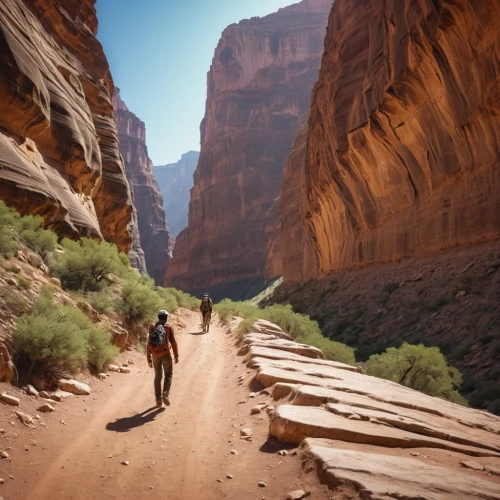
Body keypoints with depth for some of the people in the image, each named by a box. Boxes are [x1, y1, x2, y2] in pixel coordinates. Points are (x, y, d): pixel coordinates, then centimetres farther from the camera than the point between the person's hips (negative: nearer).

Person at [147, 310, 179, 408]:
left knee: (158, 377, 15)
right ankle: (165, 394, -8)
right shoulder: (168, 327, -5)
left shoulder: (152, 327, 3)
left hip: (155, 355, 3)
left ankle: (158, 400, 11)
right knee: (168, 375, 14)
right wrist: (176, 355, 3)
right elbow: (173, 342, -7)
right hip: (165, 354, -3)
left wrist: (149, 358, 7)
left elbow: (149, 343, 2)